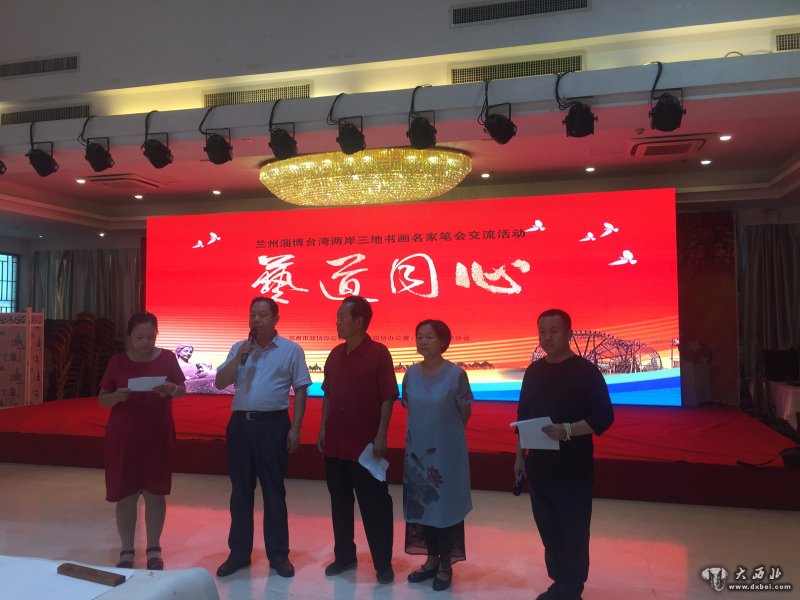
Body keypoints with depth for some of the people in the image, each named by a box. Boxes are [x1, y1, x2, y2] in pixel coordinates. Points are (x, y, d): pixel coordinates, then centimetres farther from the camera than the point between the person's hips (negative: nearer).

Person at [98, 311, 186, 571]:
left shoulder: (167, 357, -2)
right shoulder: (118, 361, -2)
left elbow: (182, 390, 4)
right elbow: (102, 399, 2)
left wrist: (170, 389, -18)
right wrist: (118, 395, -20)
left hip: (158, 434, 0)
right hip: (122, 435, 0)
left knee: (155, 491, 6)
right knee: (125, 493, 5)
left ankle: (154, 549, 20)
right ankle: (126, 551, 20)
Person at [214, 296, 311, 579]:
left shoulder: (291, 350, -1)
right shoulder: (239, 348, 9)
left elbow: (300, 390, -2)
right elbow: (220, 383, 6)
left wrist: (295, 428, -8)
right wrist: (238, 358, -9)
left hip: (273, 425, -3)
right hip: (240, 423, 4)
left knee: (273, 491, 5)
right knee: (240, 490, 11)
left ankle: (278, 554, 17)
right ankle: (239, 552, 24)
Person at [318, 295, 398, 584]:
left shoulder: (378, 353, -11)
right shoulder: (335, 354, 8)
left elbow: (387, 397, -12)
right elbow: (328, 395, 14)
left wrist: (381, 436, -15)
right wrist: (323, 429, 10)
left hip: (365, 443, -6)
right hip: (335, 442, 6)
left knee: (374, 505, 4)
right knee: (340, 503, 15)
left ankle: (383, 564, 17)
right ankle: (344, 556, 30)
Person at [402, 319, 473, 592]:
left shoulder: (456, 374, -13)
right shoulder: (411, 373, -1)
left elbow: (465, 414, -4)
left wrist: (445, 433, 4)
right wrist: (421, 432, 9)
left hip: (447, 450, -4)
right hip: (417, 449, 4)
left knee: (446, 504, 6)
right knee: (423, 504, 12)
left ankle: (446, 565, 21)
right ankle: (432, 559, 30)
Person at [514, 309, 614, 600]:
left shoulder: (586, 371, -10)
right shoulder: (534, 371, 8)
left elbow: (604, 417, -13)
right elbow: (523, 415, 14)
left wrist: (567, 430, -27)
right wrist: (520, 455, 11)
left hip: (573, 467, -5)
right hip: (538, 465, 5)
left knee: (573, 532, 2)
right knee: (549, 530, 13)